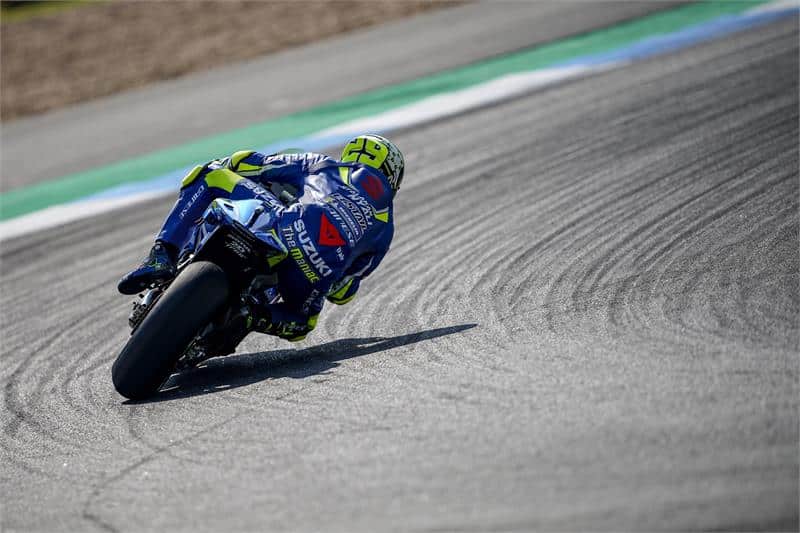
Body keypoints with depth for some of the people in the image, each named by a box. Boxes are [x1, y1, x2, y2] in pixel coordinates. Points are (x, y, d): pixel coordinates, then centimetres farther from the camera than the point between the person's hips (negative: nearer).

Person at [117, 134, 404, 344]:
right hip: (322, 272, 2)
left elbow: (248, 163, 26)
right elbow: (343, 292, 35)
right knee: (301, 321, 37)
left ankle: (163, 255, -7)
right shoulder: (385, 228, 35)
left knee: (208, 176, 17)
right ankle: (251, 315, 0)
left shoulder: (322, 164, 33)